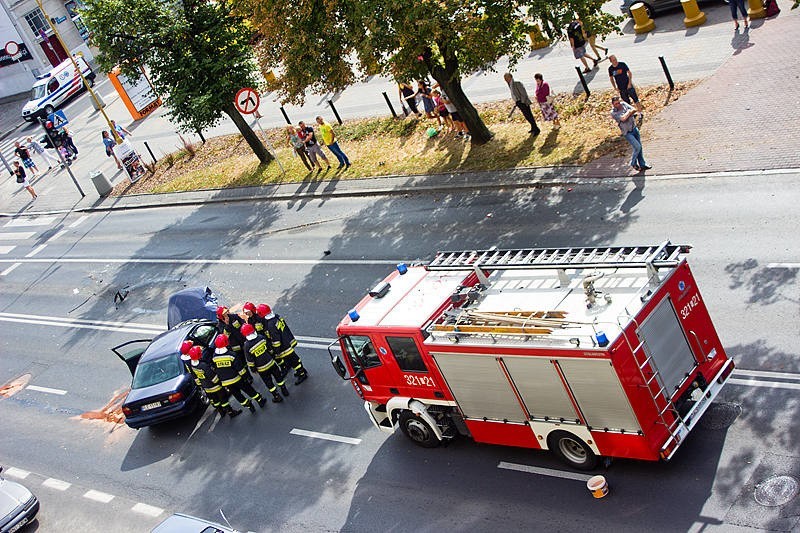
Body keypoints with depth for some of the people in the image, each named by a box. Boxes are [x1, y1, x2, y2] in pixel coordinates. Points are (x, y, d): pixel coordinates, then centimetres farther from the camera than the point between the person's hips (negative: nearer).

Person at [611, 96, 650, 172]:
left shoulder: (624, 104, 0)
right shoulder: (613, 112, -17)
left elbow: (634, 110, -6)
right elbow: (623, 118, -29)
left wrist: (627, 114, -19)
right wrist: (628, 112, -14)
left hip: (634, 128, 6)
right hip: (627, 133, -6)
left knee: (639, 147, 11)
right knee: (637, 147, -11)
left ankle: (642, 164, 22)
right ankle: (633, 163, 11)